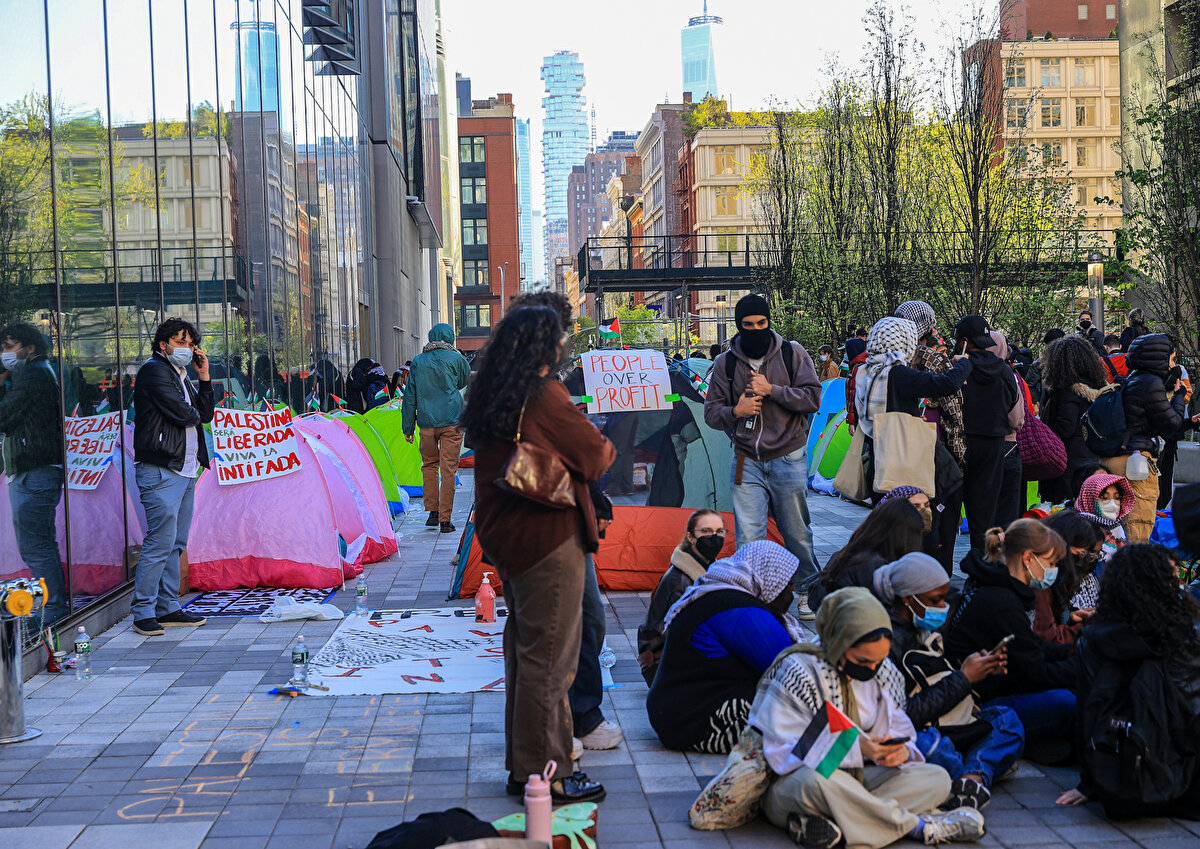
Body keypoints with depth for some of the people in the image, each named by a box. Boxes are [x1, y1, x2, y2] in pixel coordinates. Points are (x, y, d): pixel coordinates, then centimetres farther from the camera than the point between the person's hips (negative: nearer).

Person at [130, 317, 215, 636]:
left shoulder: (181, 377, 23)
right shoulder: (155, 370, -6)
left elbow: (206, 414, 16)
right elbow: (182, 413, -16)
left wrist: (204, 376, 9)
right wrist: (194, 414, 7)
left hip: (185, 471, 9)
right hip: (161, 470, -9)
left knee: (176, 544, 10)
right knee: (160, 543, -11)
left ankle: (168, 608, 15)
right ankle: (143, 612, -6)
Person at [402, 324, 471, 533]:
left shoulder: (418, 362, 8)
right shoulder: (455, 358, 0)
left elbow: (409, 396, 9)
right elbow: (463, 381, 18)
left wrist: (407, 427, 15)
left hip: (426, 422, 2)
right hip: (451, 421, -2)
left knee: (429, 464, 19)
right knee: (448, 468, -1)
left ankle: (432, 511, 17)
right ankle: (445, 519, -1)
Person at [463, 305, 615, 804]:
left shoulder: (488, 399, 9)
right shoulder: (545, 396, -16)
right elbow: (595, 457, -10)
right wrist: (607, 448, 10)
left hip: (503, 539, 9)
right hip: (548, 538, -9)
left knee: (522, 651, 17)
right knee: (548, 659, -1)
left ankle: (522, 766, 27)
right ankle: (544, 776, 7)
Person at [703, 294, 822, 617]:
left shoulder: (792, 354, 0)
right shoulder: (726, 363, 4)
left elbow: (813, 397, -6)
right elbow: (711, 412, 7)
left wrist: (772, 390, -16)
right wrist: (735, 411, -14)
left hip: (788, 459, -1)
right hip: (747, 461, 1)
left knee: (797, 533, 8)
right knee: (748, 538, -5)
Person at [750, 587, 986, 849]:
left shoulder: (882, 673, 6)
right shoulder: (798, 671, -15)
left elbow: (902, 732, 9)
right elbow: (784, 753, -20)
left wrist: (903, 751, -16)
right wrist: (856, 749, -29)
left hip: (856, 780, 7)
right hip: (790, 785, -6)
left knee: (937, 778, -12)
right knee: (817, 780, -41)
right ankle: (918, 825, -22)